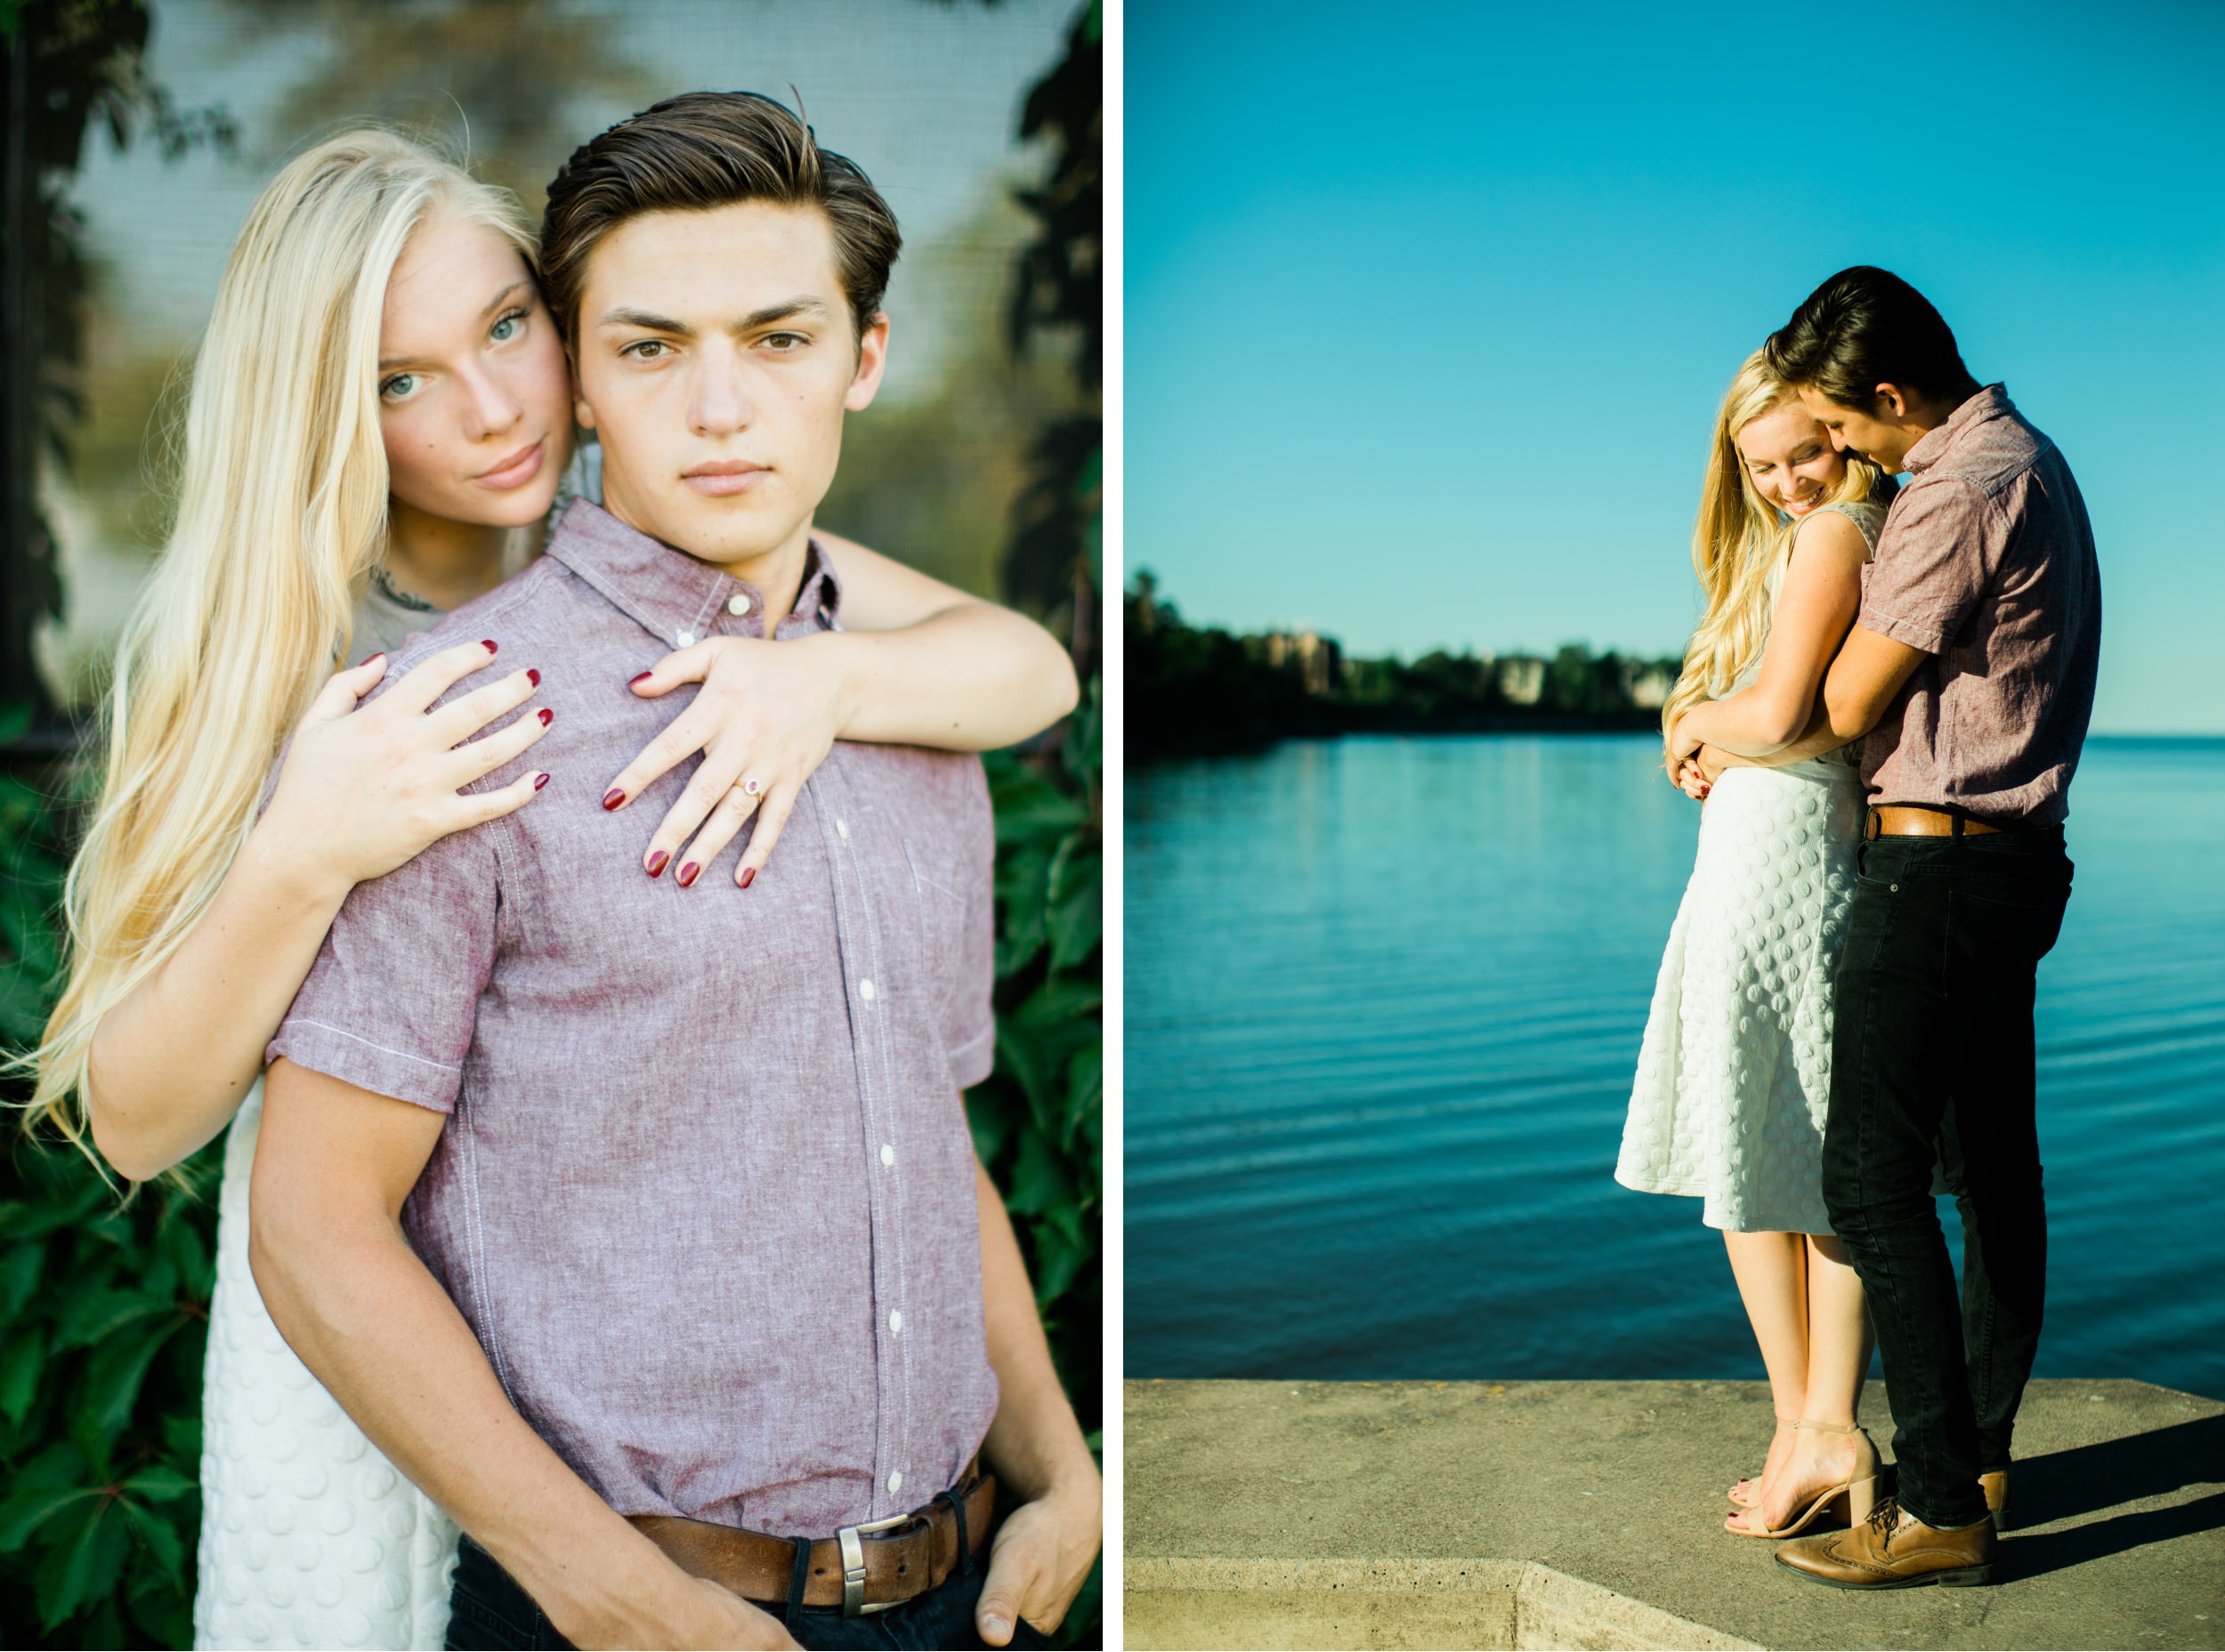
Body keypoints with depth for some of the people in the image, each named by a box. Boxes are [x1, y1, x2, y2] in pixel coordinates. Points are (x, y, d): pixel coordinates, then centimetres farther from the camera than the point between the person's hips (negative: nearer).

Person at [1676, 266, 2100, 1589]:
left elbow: (1839, 711, -14)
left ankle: (1942, 1509, -4)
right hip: (2016, 856, 11)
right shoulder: (2024, 456, 14)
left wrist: (1717, 746, 6)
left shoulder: (1957, 498, -19)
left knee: (1876, 1177, -8)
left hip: (1938, 869, -11)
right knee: (1994, 1159, 15)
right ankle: (1983, 1454, 26)